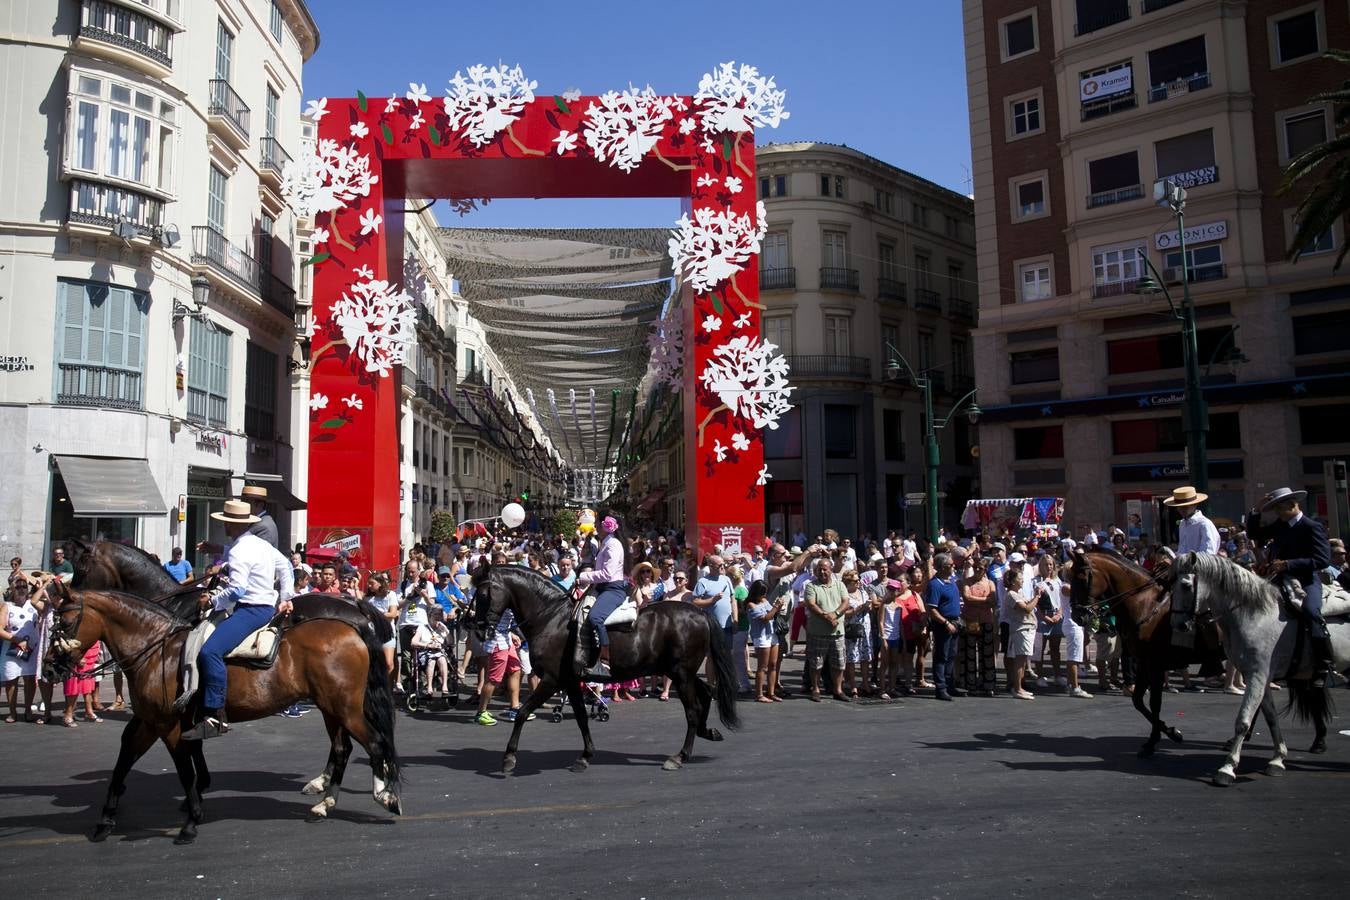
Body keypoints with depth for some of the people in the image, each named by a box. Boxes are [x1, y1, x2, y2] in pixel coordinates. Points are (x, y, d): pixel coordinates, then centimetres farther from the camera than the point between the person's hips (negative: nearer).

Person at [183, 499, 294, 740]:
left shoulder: (239, 551, -14)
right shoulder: (263, 544, 16)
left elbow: (237, 589, -22)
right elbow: (285, 567, 24)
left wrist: (212, 600, -7)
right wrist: (285, 598, 24)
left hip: (251, 609, -11)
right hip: (268, 607, 11)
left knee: (211, 650, -25)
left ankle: (215, 717, -31)